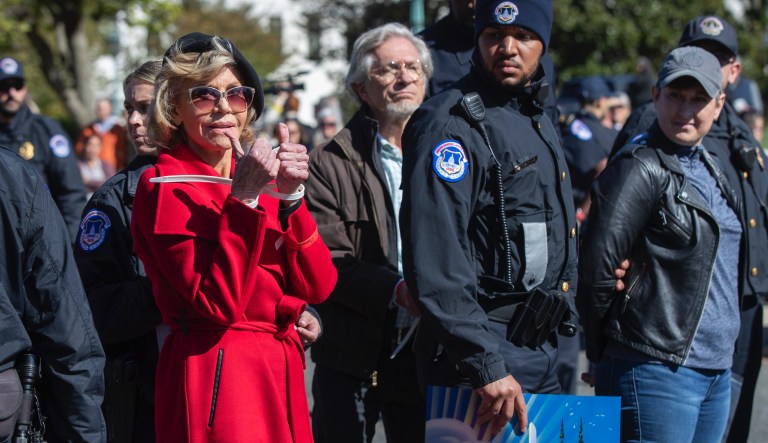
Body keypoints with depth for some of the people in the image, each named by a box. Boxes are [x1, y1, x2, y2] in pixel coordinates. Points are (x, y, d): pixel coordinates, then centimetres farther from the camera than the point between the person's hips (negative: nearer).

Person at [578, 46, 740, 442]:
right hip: (657, 371, -8)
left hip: (716, 372, 9)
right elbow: (596, 266, -15)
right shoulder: (641, 167, -11)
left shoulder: (709, 168, 15)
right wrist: (604, 352, -6)